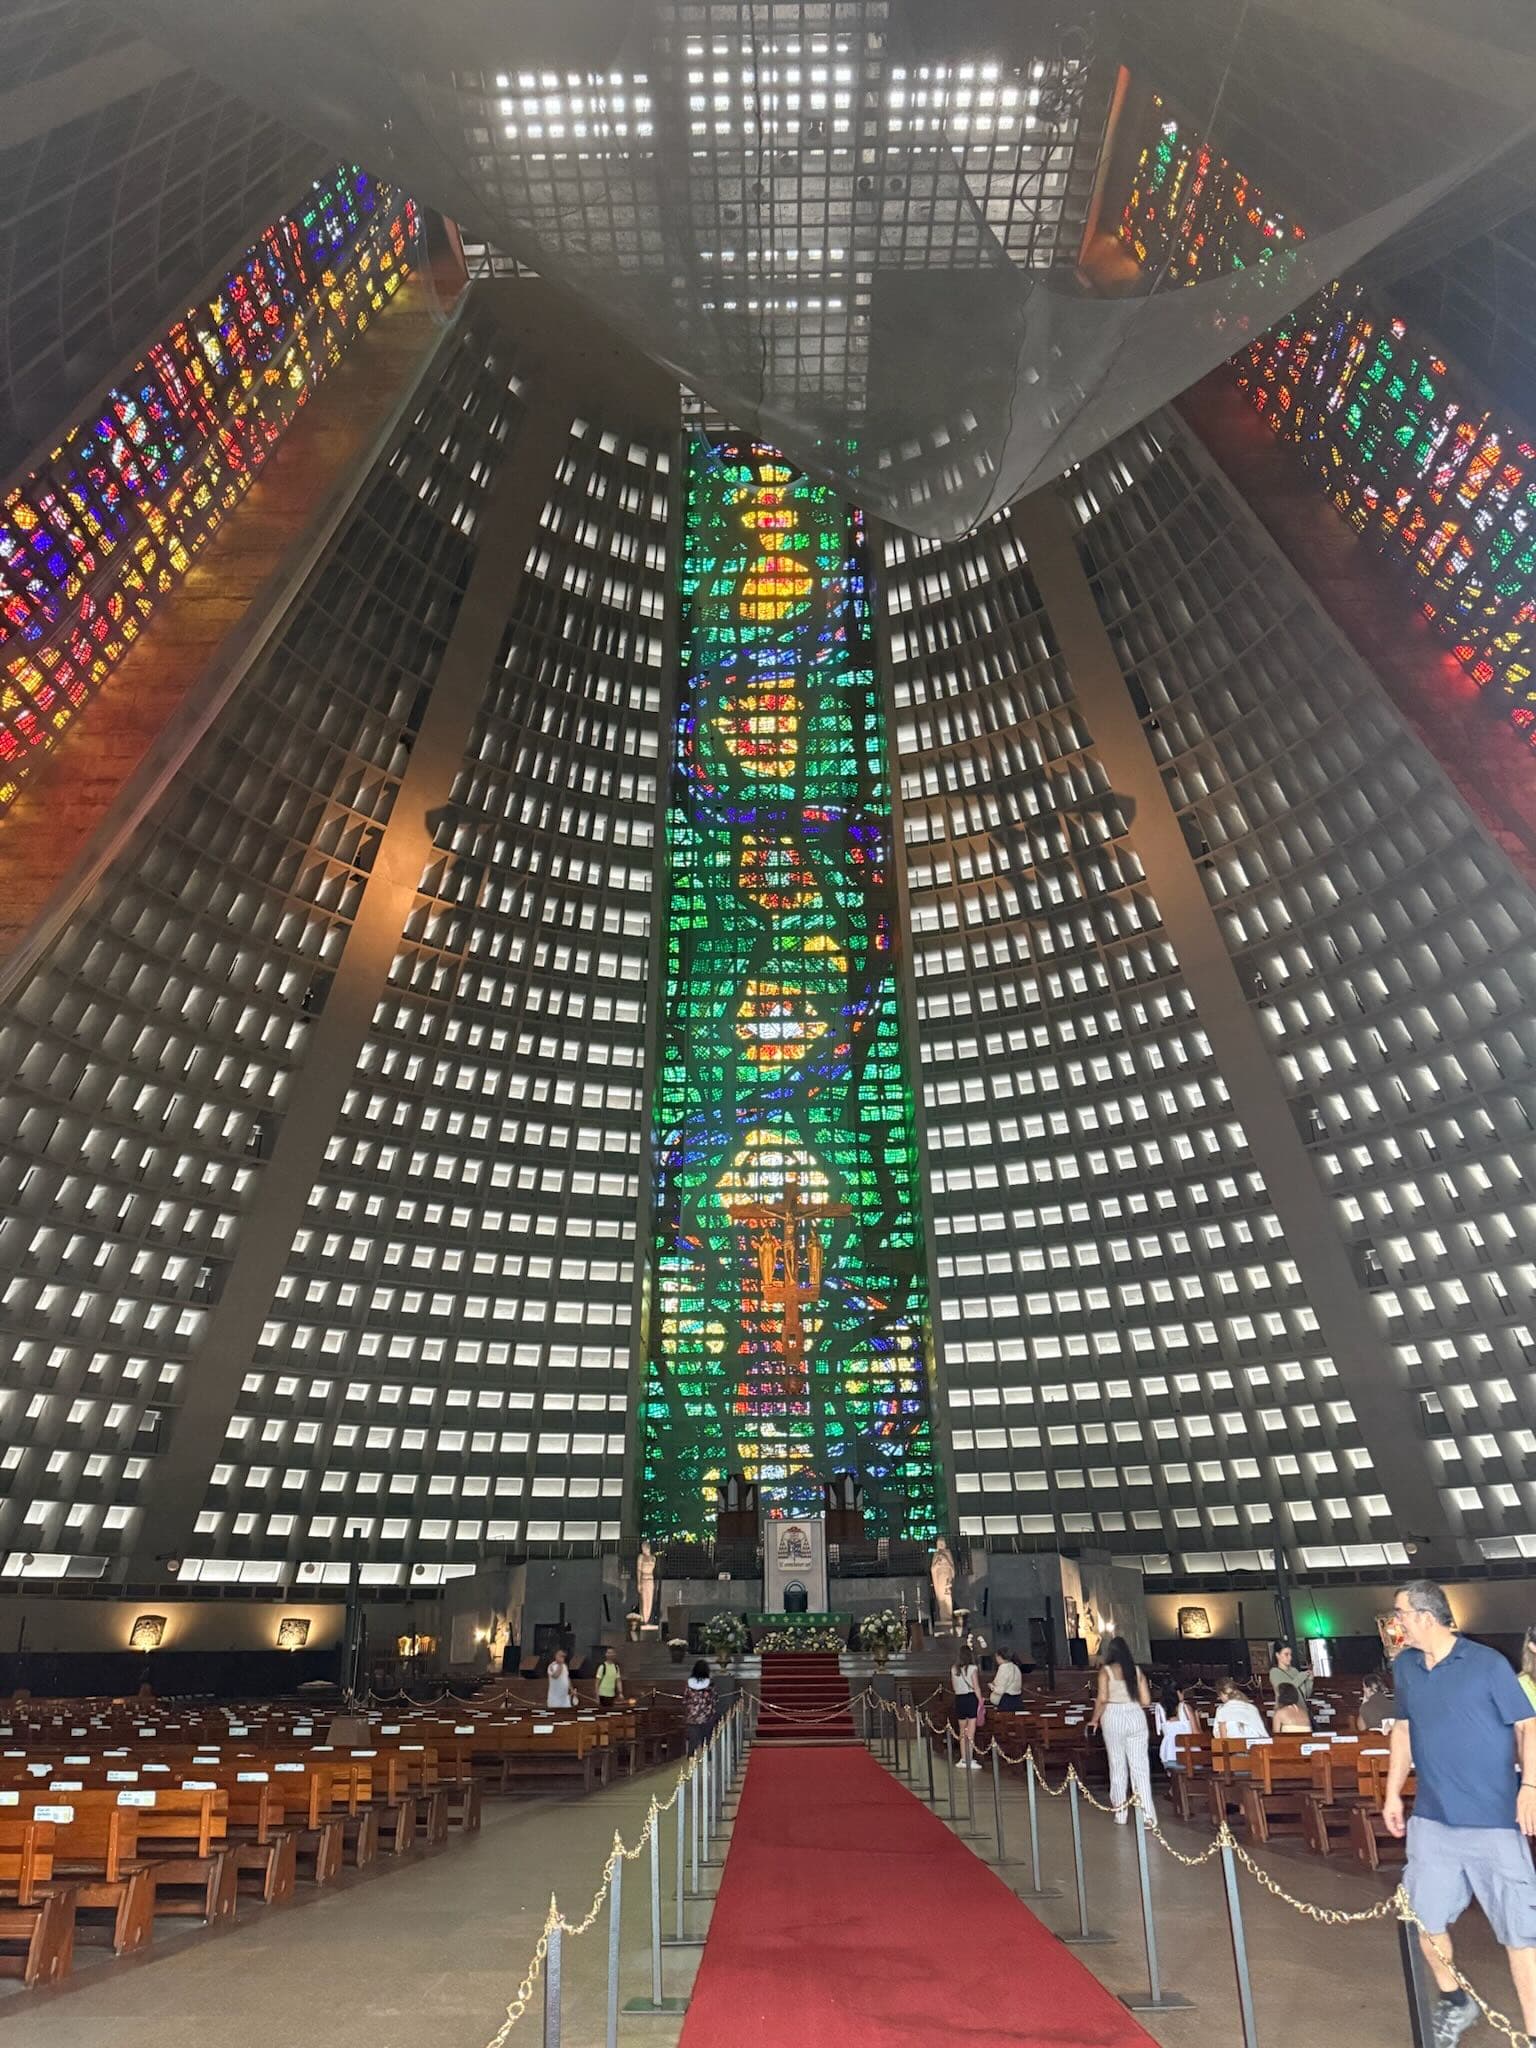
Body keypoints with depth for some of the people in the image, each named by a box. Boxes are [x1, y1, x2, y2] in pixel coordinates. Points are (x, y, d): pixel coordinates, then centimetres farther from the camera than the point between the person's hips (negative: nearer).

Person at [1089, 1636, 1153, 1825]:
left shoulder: (1106, 1671, -4)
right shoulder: (1137, 1671, 4)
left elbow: (1102, 1698, -13)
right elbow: (1146, 1701, 2)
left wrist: (1095, 1719, 1)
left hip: (1114, 1717, -2)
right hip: (1136, 1717, 2)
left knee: (1118, 1766, 10)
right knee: (1140, 1766, 5)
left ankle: (1120, 1814, 17)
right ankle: (1147, 1814, 1)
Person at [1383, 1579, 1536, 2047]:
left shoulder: (1487, 1663, -11)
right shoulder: (1404, 1667, 5)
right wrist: (1393, 1793, 14)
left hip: (1494, 1819, -6)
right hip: (1432, 1818, 6)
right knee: (1424, 1917, 14)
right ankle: (1454, 2002, 37)